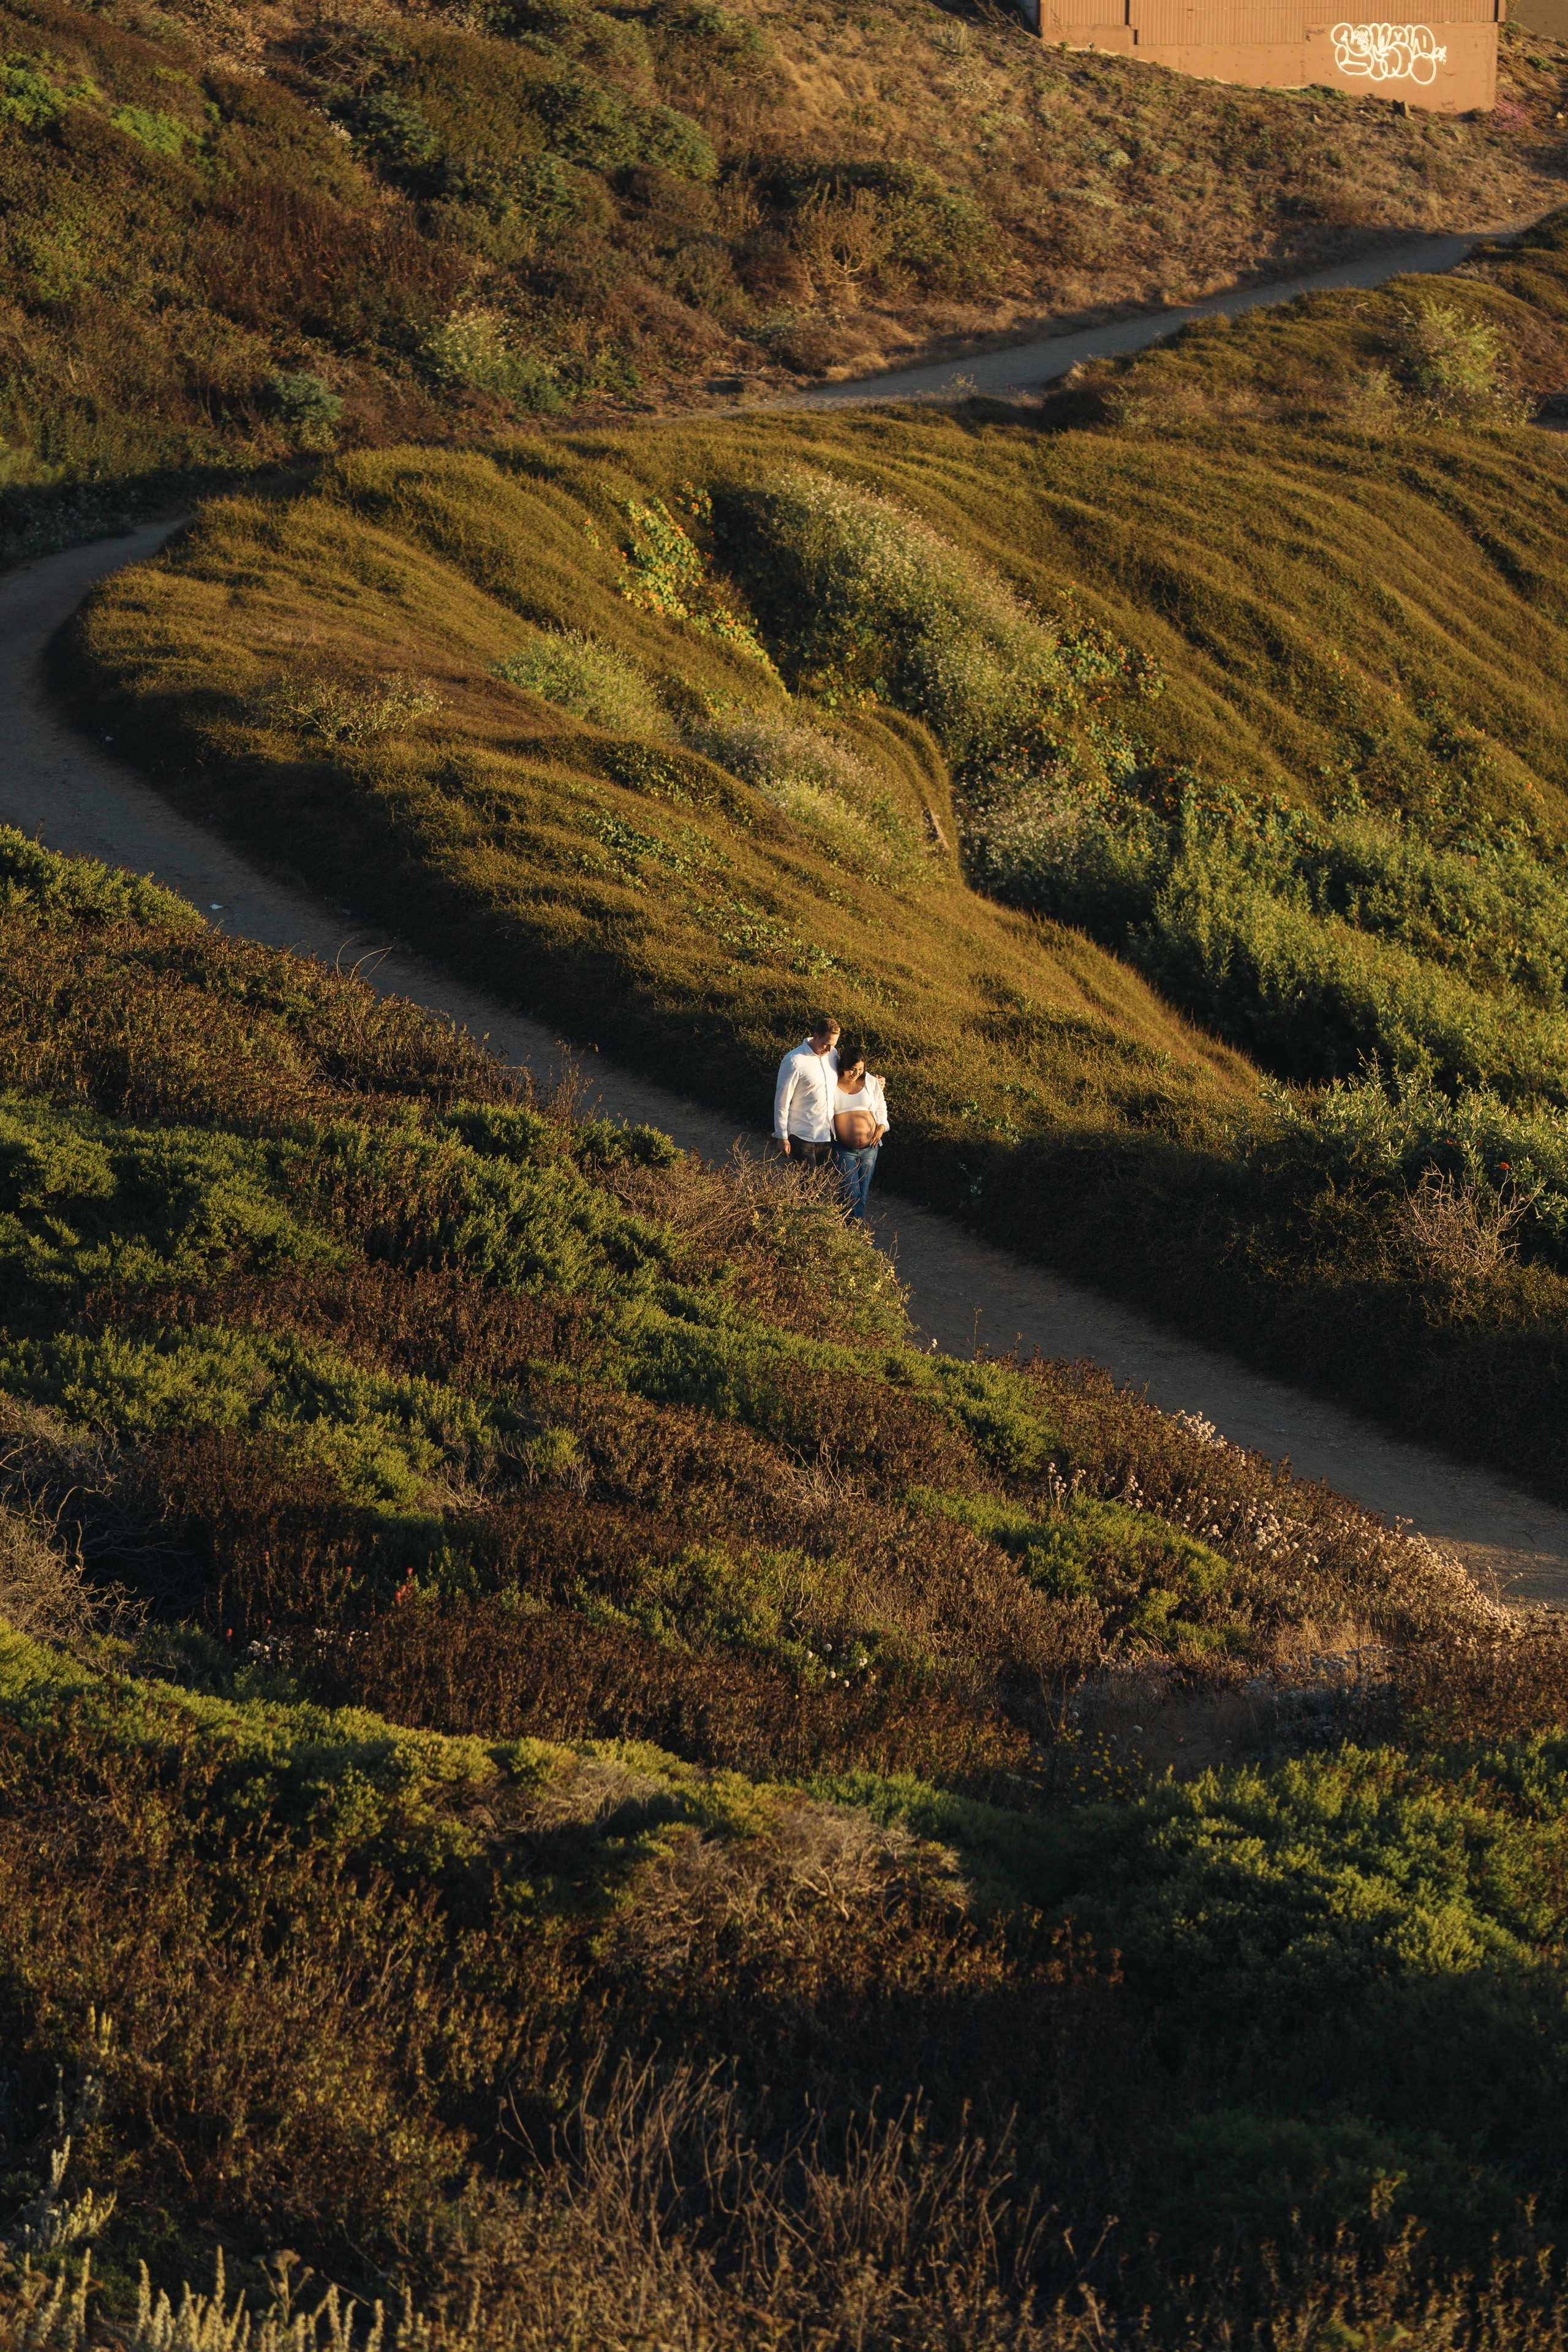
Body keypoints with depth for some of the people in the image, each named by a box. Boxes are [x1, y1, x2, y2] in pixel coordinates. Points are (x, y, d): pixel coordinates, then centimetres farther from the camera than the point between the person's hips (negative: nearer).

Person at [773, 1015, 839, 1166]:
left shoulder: (832, 1055, 5)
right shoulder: (794, 1062, -15)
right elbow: (782, 1102, -11)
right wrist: (782, 1137, -10)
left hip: (828, 1135, 6)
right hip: (803, 1136, -6)